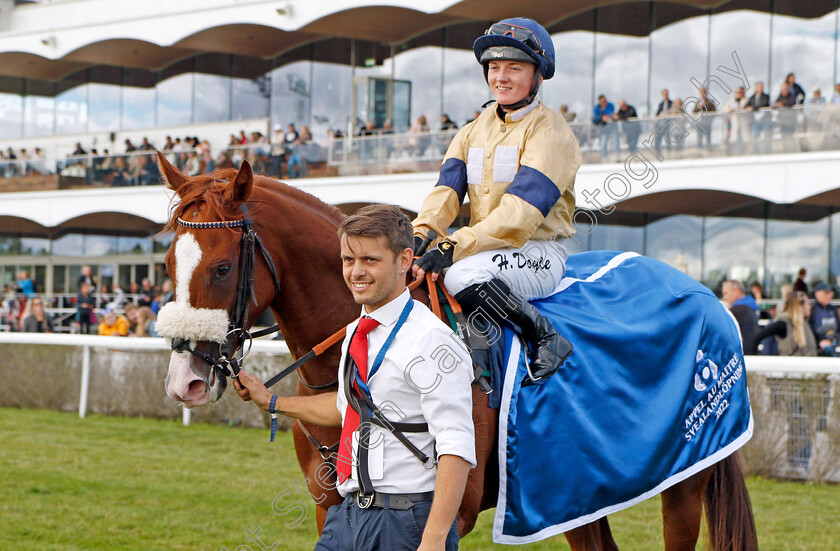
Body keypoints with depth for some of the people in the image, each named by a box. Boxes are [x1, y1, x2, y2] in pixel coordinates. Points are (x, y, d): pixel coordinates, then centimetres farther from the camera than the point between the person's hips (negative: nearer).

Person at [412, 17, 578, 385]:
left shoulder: (550, 131, -8)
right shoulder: (473, 132, 15)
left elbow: (520, 212, -20)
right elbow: (446, 191, 2)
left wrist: (453, 247, -30)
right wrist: (419, 235, -20)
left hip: (538, 254, -7)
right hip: (485, 249, 7)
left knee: (463, 275, -34)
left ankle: (548, 339, -17)